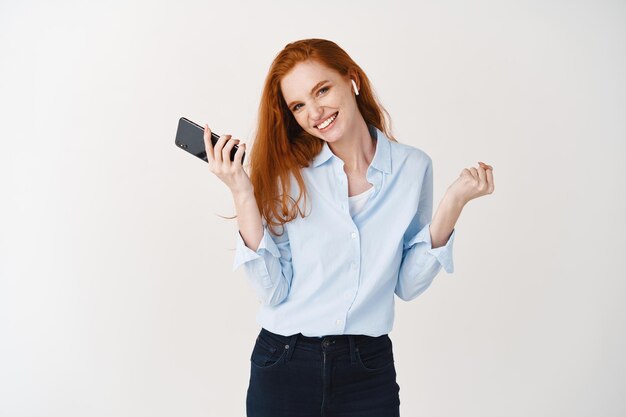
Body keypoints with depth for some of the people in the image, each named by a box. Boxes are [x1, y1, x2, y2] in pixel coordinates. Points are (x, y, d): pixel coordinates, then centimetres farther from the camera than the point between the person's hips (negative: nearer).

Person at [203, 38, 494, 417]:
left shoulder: (413, 167, -3)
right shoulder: (288, 173, -5)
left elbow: (408, 285, -1)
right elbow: (273, 290, -11)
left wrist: (452, 204, -10)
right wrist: (242, 194, -17)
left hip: (369, 371, 1)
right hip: (283, 369, 0)